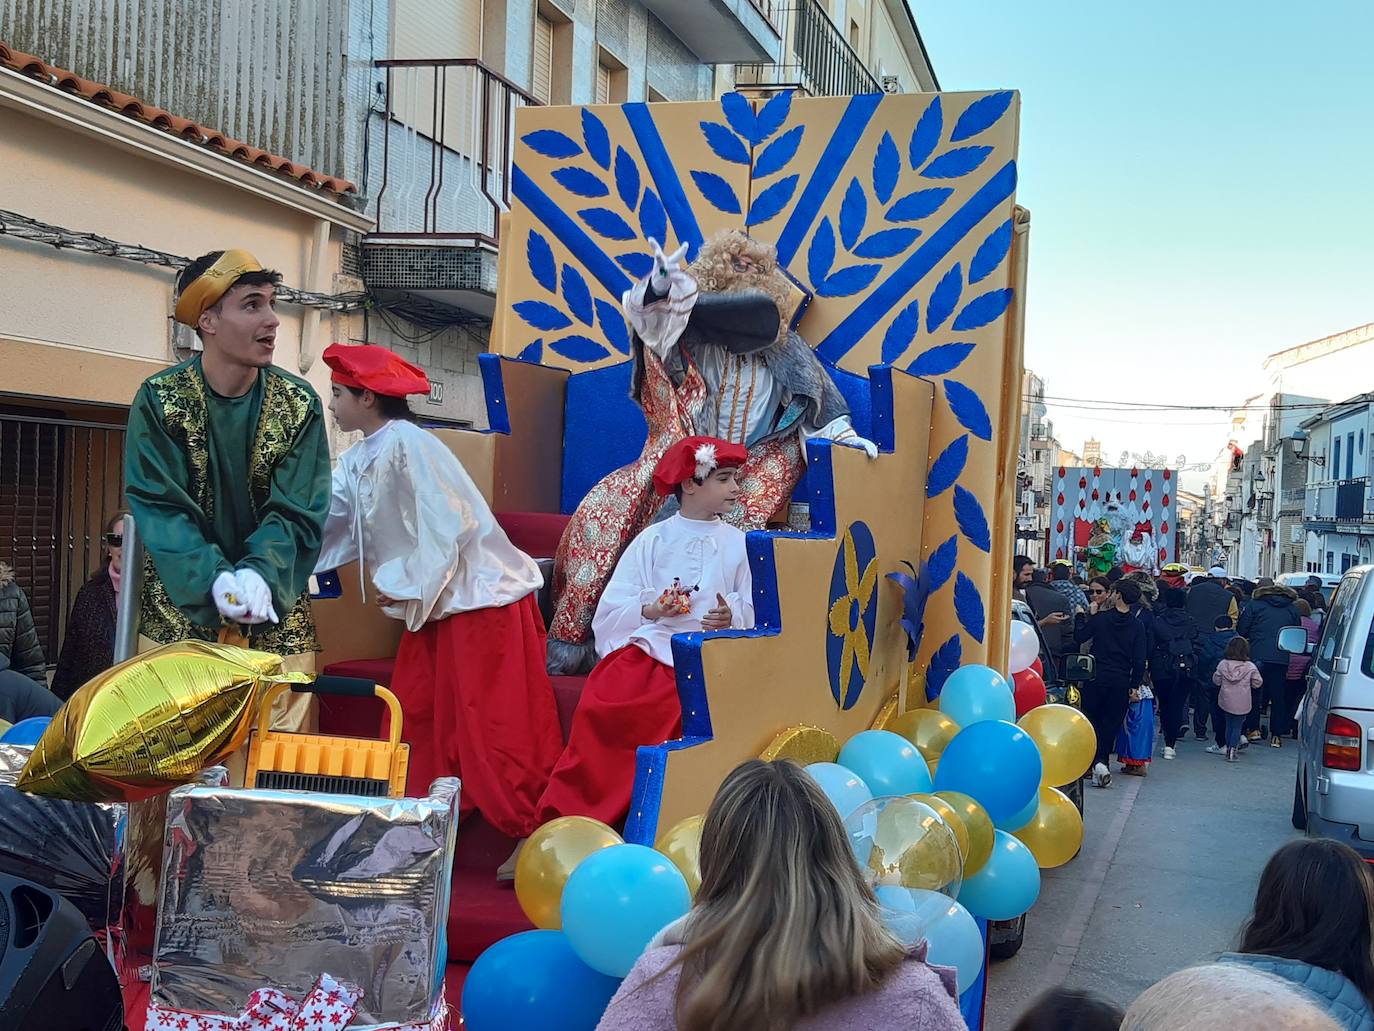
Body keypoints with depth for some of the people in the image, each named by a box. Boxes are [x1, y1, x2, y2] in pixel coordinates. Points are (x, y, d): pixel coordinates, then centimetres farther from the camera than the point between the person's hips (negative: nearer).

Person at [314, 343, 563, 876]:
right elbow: (322, 523, 13)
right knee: (416, 718, 10)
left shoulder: (408, 444, -18)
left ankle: (535, 838, 0)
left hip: (481, 596, -10)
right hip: (431, 604, 10)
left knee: (492, 725, -8)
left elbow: (447, 526, -22)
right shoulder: (358, 460, 9)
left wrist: (402, 584, -15)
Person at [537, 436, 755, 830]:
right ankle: (568, 811, -19)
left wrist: (732, 616, -12)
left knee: (666, 705, -33)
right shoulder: (652, 540, 11)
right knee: (603, 698, -29)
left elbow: (754, 610, 10)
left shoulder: (738, 543, 13)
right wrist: (649, 610, -11)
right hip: (647, 642, 1)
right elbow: (612, 608, 8)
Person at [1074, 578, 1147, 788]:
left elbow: (1079, 637, 4)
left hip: (1096, 678, -1)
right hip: (1121, 682, 1)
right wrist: (1134, 685, 6)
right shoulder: (1137, 626, 0)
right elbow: (1139, 660, 0)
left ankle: (1097, 763, -10)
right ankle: (1101, 761, 3)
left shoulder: (1100, 618, -6)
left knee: (1092, 719, 8)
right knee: (1111, 723, 9)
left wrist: (1081, 616, 16)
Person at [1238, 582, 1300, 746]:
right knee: (1278, 695, 7)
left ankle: (1253, 728, 11)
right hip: (1282, 658, 3)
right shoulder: (1292, 609, 14)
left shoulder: (1255, 604, 3)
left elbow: (1241, 630, 0)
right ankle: (1277, 735, 6)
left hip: (1258, 654, -3)